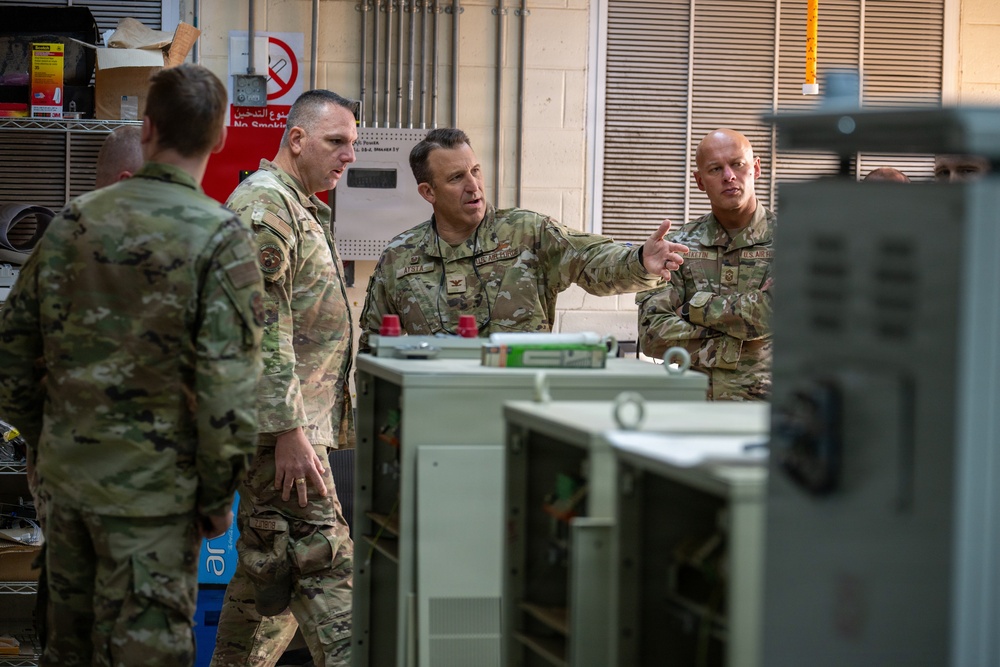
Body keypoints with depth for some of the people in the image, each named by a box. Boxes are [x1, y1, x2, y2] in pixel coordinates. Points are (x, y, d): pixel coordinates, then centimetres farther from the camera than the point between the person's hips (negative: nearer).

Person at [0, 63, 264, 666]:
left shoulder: (75, 220, 3)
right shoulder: (219, 237, -12)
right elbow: (227, 384, -16)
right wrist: (218, 493, -5)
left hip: (66, 475, 5)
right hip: (152, 484, -5)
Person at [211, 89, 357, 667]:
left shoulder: (304, 210, 22)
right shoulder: (264, 205, -12)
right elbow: (265, 330, -20)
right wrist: (288, 431, -24)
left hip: (303, 421, 10)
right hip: (285, 424, -10)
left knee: (270, 568, 12)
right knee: (324, 560, -13)